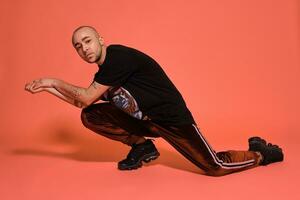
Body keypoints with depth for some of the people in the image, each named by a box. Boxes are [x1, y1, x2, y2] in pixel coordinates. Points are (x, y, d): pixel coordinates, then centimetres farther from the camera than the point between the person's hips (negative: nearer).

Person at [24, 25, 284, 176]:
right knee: (90, 116, -3)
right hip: (144, 120, 8)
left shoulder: (118, 56, -21)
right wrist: (48, 88, 13)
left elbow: (86, 97, -19)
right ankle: (142, 146, 9)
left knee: (215, 166, -12)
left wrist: (54, 81, -6)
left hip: (171, 118, -8)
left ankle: (261, 153, 18)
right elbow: (82, 102, 15)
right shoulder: (105, 70, 7)